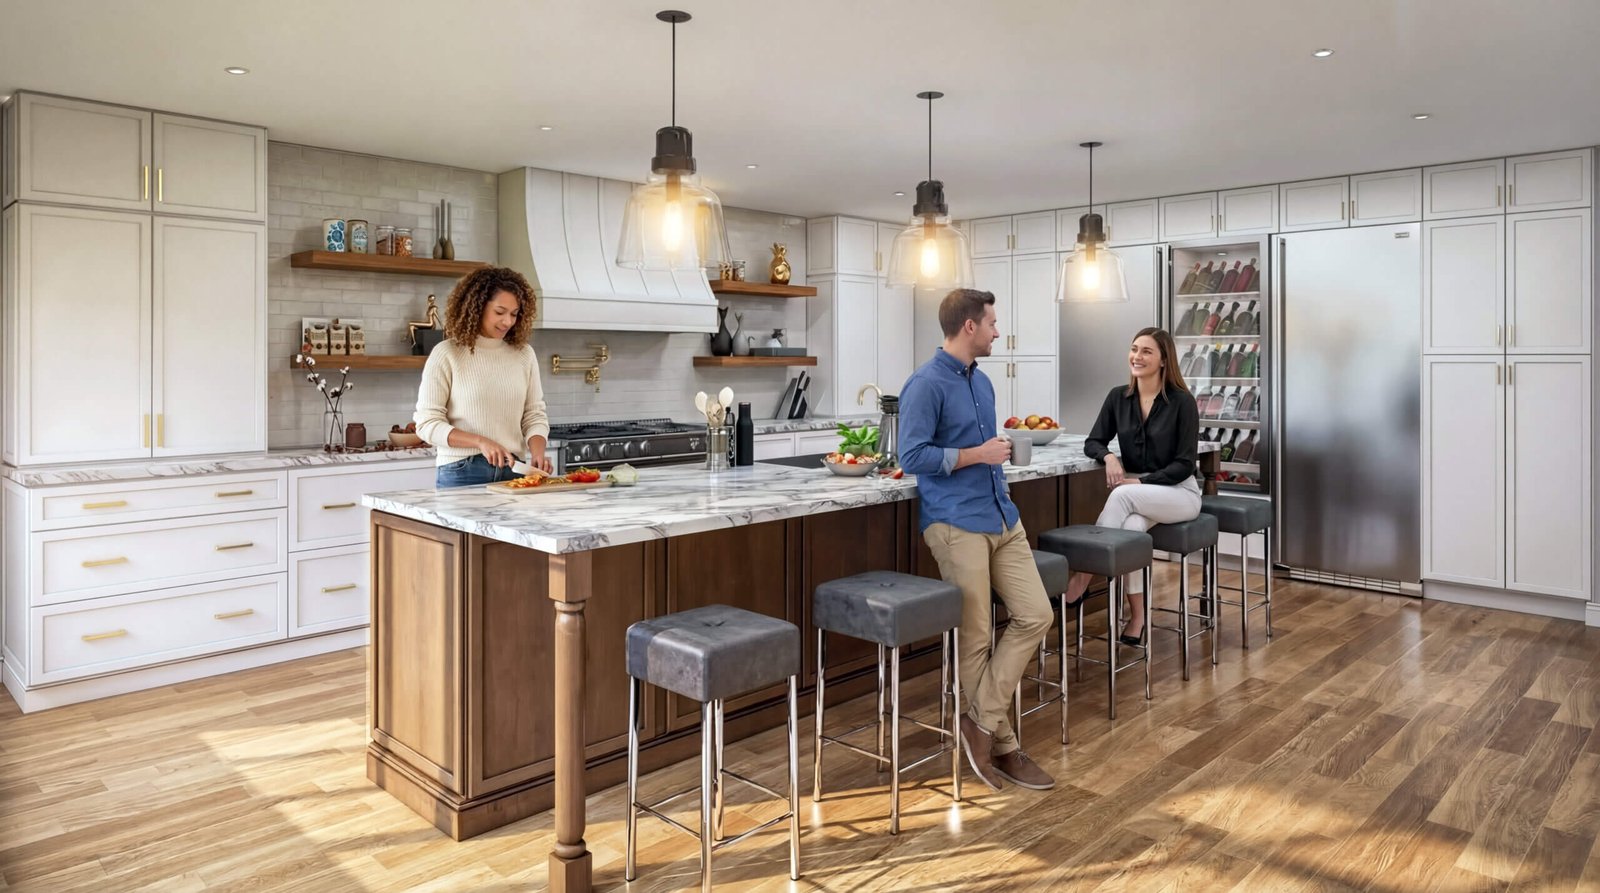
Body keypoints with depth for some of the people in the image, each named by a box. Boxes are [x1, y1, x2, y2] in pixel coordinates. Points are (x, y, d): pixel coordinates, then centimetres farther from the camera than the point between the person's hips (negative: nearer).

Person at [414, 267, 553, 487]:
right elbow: (427, 423, -8)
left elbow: (535, 416, 7)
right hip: (460, 472, -3)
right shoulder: (446, 354, -5)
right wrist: (480, 442, -20)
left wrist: (537, 453, -12)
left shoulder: (524, 353, 5)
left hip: (511, 470, 3)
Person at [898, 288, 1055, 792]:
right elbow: (912, 457, -18)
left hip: (1002, 519, 8)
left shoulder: (982, 382, 16)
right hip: (957, 524, -8)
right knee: (974, 638, 0)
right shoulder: (926, 384, -11)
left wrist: (1004, 494, 18)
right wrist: (977, 455, -13)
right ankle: (1002, 745, 14)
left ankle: (982, 721, 7)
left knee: (1035, 615, 0)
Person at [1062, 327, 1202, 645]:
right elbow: (1093, 442, 5)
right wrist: (1109, 456, -18)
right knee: (1132, 525, -32)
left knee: (1123, 495, -33)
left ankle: (1082, 578, -27)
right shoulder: (1119, 397, 2)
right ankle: (1136, 615, -23)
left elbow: (1185, 464, -12)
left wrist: (1142, 482, -22)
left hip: (1179, 491, -3)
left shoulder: (1181, 401, -11)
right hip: (1135, 492, 3)